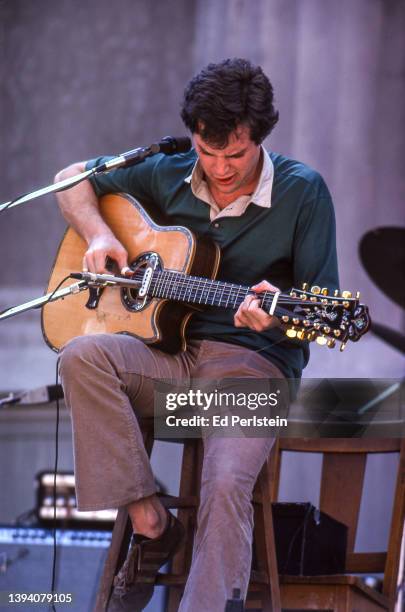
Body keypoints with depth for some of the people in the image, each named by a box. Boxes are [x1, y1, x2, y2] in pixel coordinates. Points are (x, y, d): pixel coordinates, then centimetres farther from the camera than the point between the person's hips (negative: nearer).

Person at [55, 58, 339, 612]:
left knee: (226, 487, -32)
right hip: (171, 353, 4)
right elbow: (74, 180, 19)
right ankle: (151, 525, -20)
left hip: (254, 363, -4)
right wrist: (98, 235, -2)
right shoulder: (169, 175, 6)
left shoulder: (302, 192, -4)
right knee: (82, 357, -28)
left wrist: (280, 315, -27)